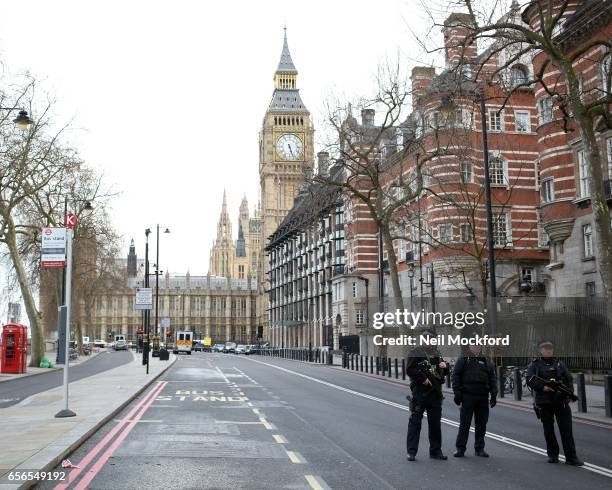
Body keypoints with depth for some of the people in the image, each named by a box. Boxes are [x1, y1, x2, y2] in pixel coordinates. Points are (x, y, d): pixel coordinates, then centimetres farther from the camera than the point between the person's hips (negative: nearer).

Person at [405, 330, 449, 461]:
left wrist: (445, 366, 3)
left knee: (435, 423, 11)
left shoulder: (436, 353, 18)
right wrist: (423, 378, -18)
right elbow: (410, 370, -13)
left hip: (435, 393, 7)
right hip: (420, 392, -6)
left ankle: (435, 451, 20)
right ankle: (411, 451, 1)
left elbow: (444, 372, 24)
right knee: (415, 421, -3)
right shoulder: (416, 352, -4)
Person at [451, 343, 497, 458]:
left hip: (483, 397, 3)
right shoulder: (463, 360, 4)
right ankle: (460, 448, 6)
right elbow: (455, 376, 0)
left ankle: (480, 448, 19)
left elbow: (492, 379, 14)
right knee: (464, 424, -1)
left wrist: (494, 395, 5)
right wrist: (457, 393, -8)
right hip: (468, 396, -3)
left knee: (481, 424, 8)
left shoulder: (487, 361, 14)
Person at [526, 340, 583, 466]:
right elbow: (530, 380, -7)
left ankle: (571, 457, -1)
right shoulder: (535, 365, 6)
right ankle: (553, 455, 19)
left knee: (566, 430, -3)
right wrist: (542, 387, -23)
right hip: (544, 402, -1)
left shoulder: (559, 364, 15)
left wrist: (569, 392, -9)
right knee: (548, 430, 7)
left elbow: (569, 379, 10)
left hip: (561, 401, 1)